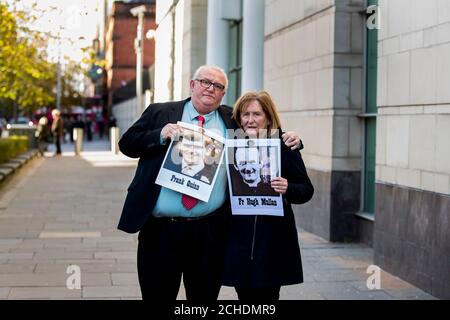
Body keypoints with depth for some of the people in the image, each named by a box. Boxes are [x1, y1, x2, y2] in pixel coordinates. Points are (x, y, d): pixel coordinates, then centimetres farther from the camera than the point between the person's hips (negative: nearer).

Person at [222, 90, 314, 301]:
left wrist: (288, 189, -21)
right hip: (239, 238, 3)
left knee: (267, 295, -2)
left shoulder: (285, 147, -3)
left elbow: (307, 190, -3)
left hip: (273, 239, -3)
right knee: (245, 295, 8)